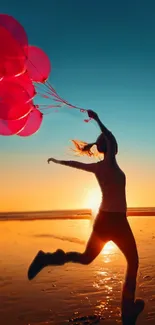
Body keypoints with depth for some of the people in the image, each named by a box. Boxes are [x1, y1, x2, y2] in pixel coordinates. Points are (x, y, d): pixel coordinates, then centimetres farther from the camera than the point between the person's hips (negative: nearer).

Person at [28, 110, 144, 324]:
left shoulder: (96, 166, 7)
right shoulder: (110, 163, -13)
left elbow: (73, 163, 22)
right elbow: (111, 140, -32)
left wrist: (57, 161, 41)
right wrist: (97, 120, -20)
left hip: (103, 218, 7)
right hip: (116, 220, -7)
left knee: (86, 258, 21)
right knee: (133, 262, 11)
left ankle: (47, 258, 0)